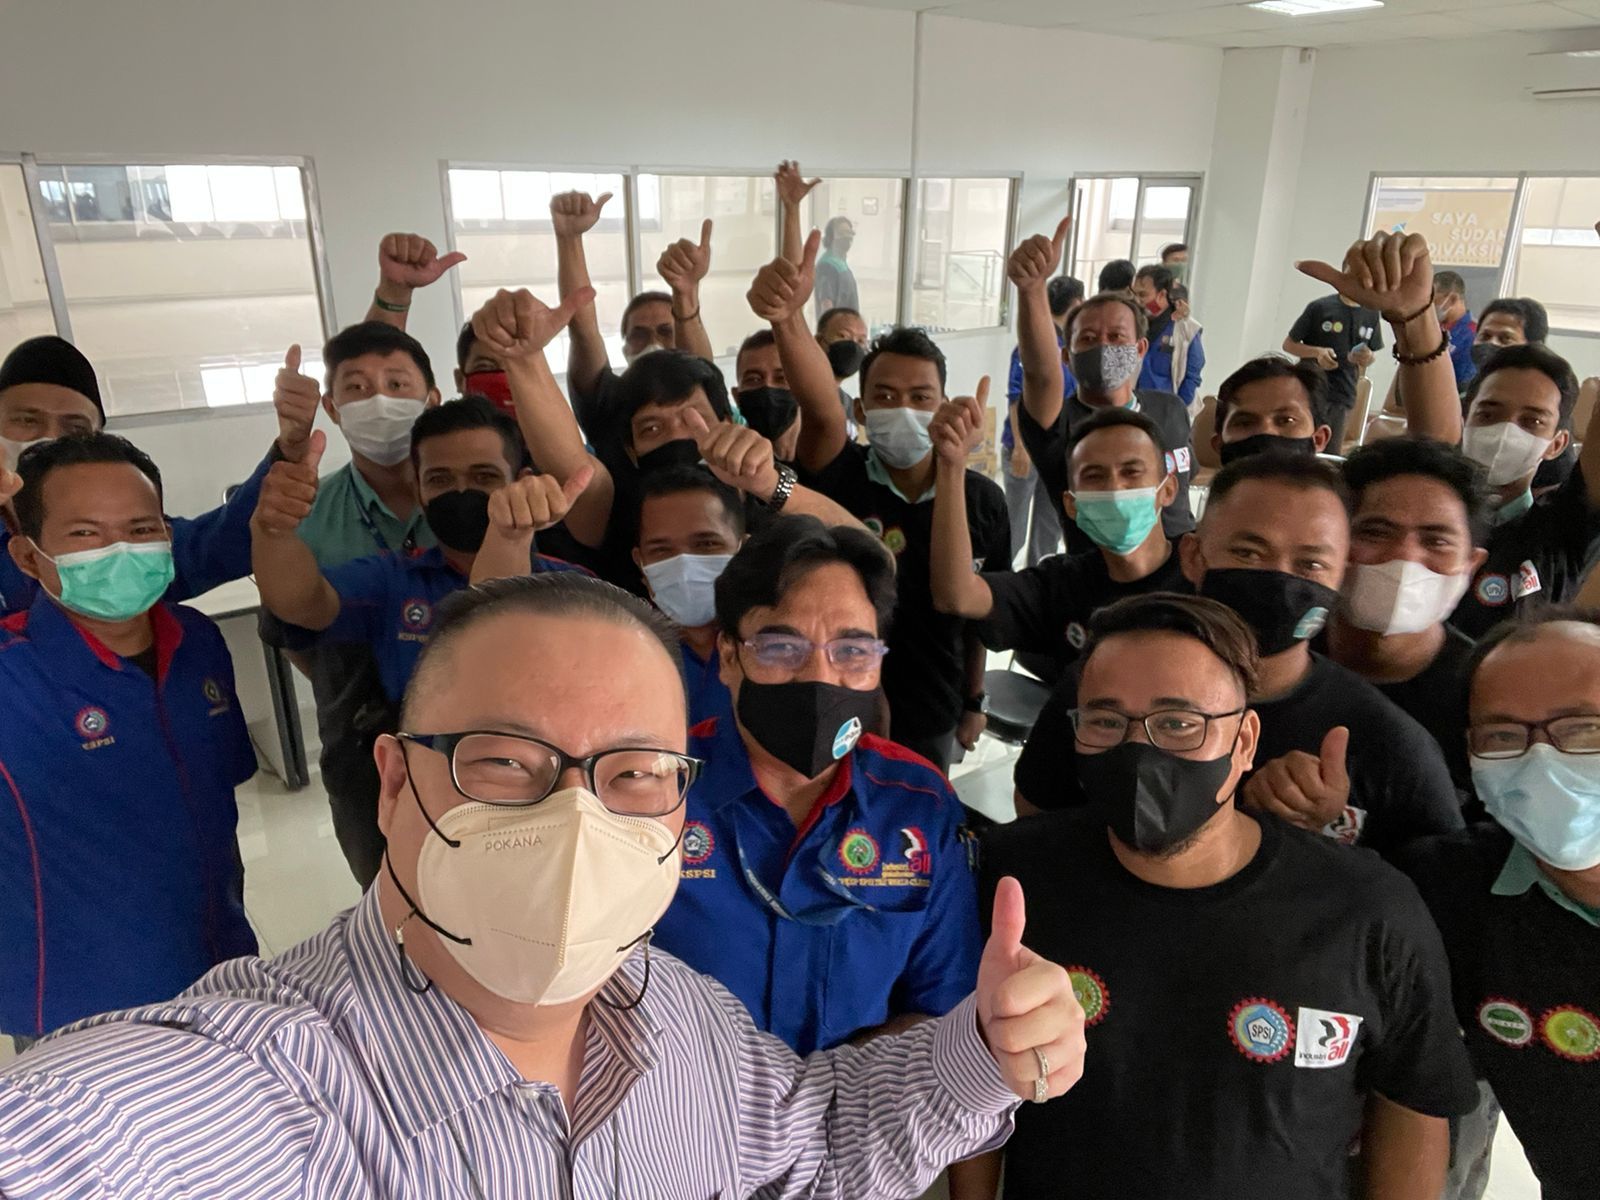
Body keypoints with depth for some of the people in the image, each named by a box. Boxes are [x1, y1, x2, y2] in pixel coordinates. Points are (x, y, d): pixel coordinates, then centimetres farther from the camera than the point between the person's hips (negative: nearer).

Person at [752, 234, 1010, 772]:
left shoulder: (983, 499, -8)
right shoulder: (840, 478, -17)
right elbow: (820, 409, -38)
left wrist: (974, 700, 12)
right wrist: (788, 318, -57)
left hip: (934, 720, 2)